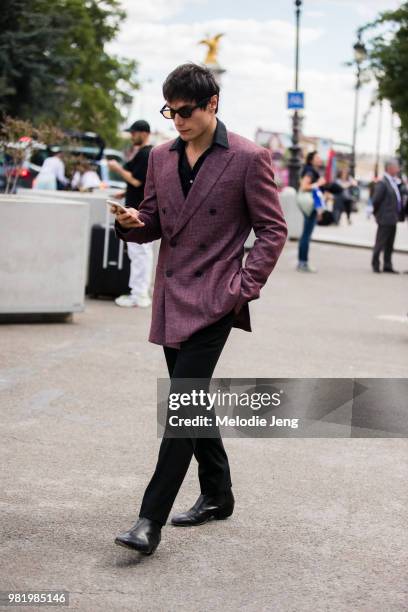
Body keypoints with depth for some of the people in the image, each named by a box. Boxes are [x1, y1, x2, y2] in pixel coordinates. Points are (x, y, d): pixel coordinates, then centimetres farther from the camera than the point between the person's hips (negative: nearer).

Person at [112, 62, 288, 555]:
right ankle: (217, 496, 31)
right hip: (171, 301, 7)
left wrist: (245, 288, -12)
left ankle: (151, 520, -11)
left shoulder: (248, 159, -7)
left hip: (212, 302, -7)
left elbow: (273, 229, -4)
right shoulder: (161, 158, 10)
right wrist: (133, 222, -6)